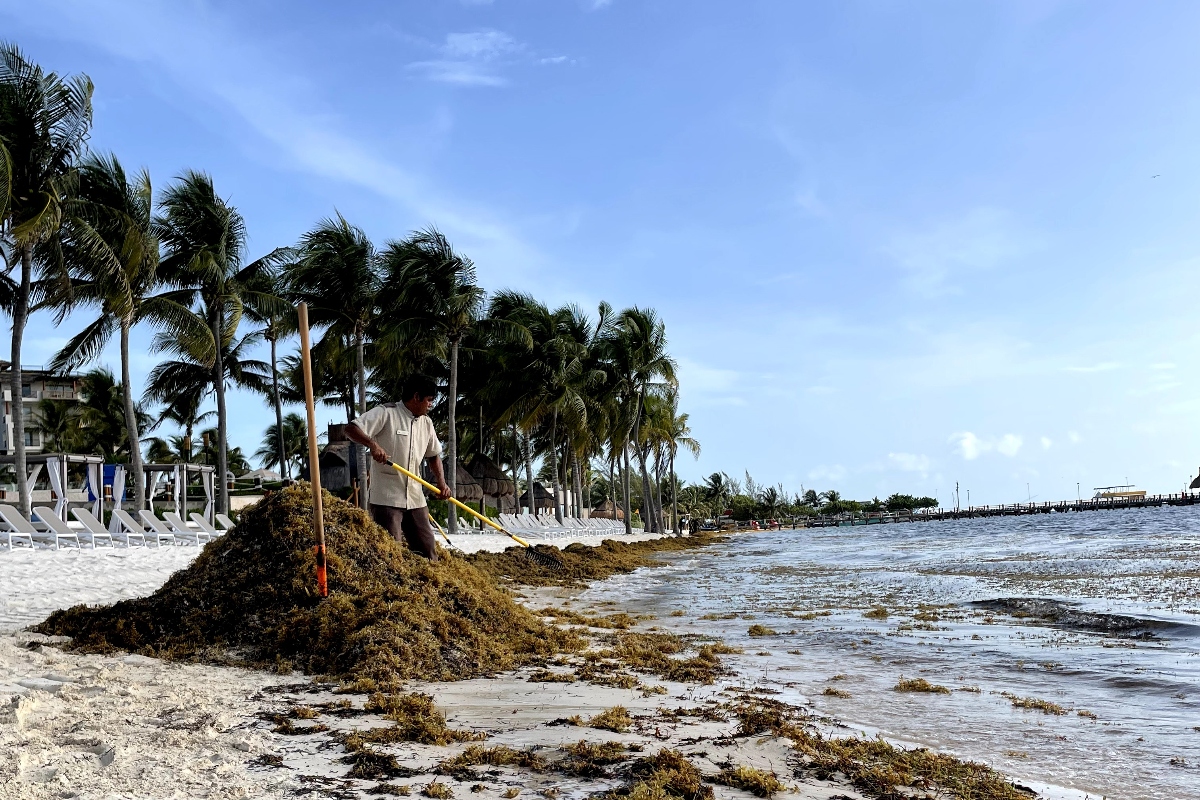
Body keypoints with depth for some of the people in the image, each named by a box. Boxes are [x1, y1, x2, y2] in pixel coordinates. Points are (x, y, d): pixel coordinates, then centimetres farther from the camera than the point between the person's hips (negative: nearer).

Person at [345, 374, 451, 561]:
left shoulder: (426, 423, 12)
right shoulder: (385, 413, -9)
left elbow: (433, 454, 22)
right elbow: (351, 429, -17)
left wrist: (441, 482, 6)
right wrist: (372, 444, -35)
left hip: (416, 498, 7)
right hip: (386, 498, -7)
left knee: (427, 551, 11)